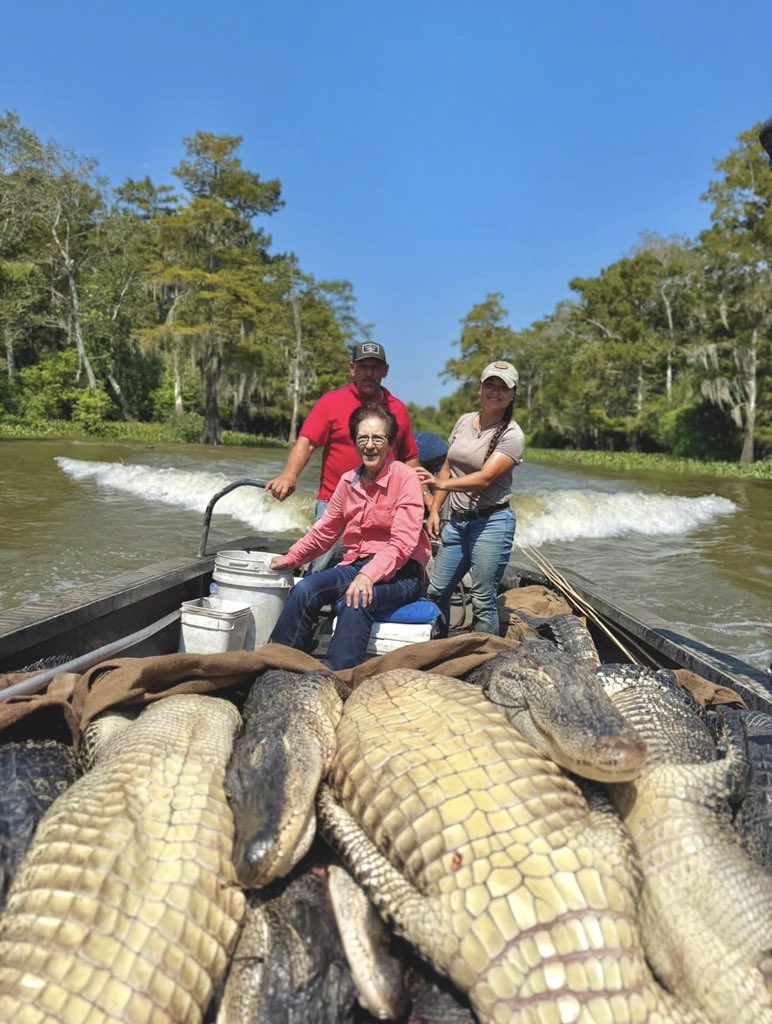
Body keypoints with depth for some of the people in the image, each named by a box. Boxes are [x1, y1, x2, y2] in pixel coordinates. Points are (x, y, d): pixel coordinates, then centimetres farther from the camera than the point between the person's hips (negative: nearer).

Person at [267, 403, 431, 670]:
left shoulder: (405, 477, -9)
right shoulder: (348, 481, 9)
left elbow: (403, 543, -18)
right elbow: (325, 530, 20)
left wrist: (369, 575, -30)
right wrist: (291, 558, 15)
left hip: (400, 571, -5)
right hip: (355, 564, 5)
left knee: (357, 601, -35)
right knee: (304, 590, -20)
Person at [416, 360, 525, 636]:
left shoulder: (511, 435, -11)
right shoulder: (464, 421, 9)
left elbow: (485, 478, -22)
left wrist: (441, 483, -34)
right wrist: (434, 509, 8)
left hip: (491, 522, -6)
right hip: (456, 520, 6)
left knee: (483, 601, -1)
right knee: (436, 592, 12)